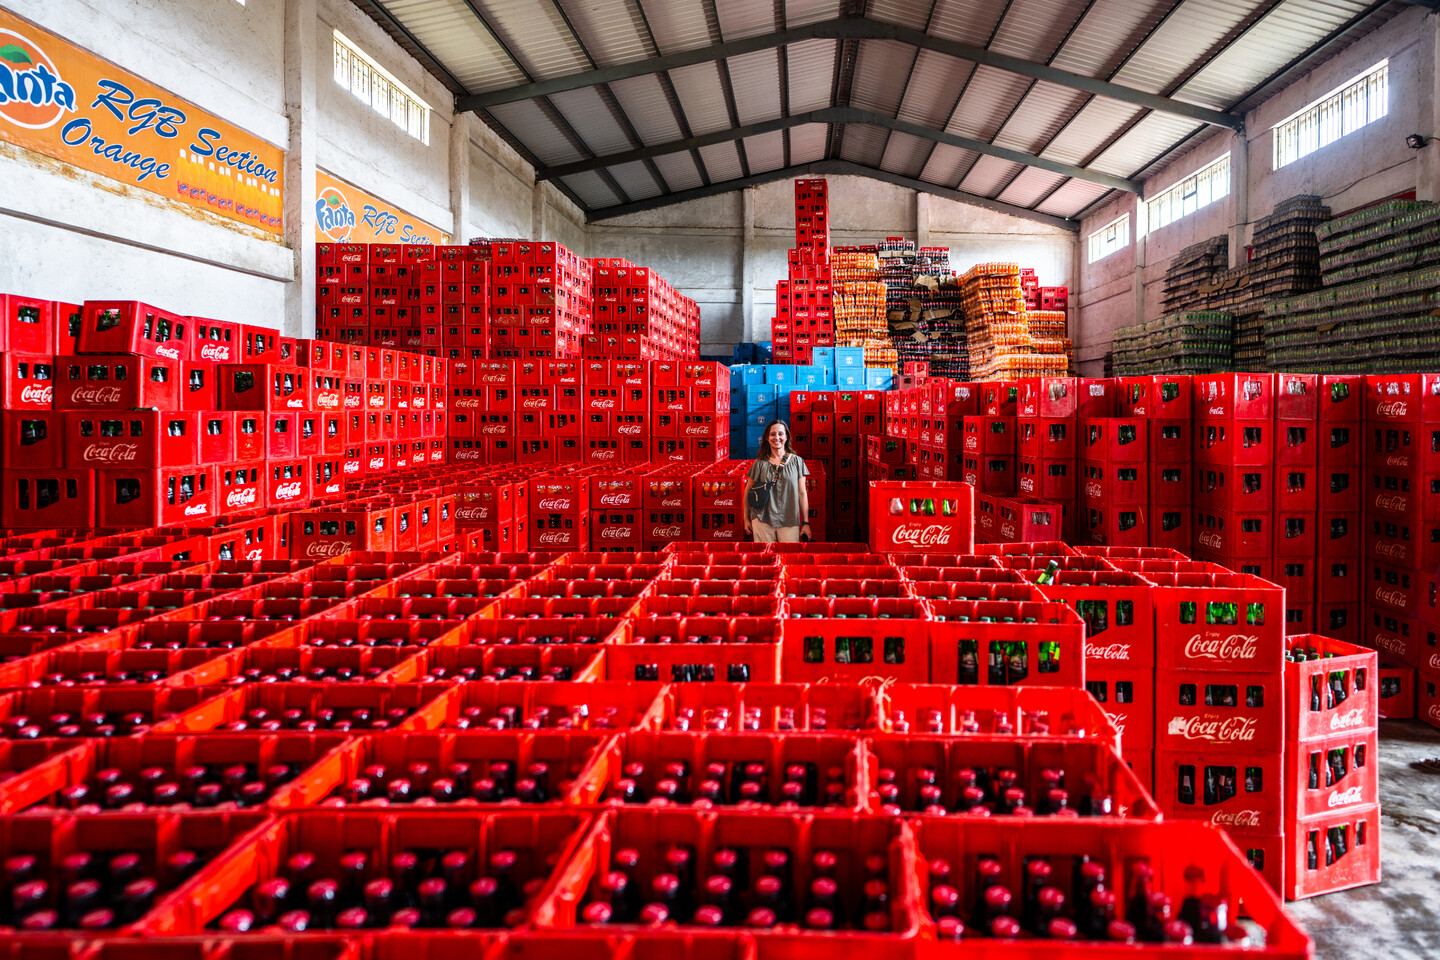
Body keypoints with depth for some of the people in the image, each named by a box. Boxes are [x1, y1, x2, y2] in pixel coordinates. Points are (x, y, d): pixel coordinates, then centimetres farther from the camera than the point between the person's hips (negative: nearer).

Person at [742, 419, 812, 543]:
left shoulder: (797, 461, 6)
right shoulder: (760, 463, 5)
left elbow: (802, 493, 6)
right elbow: (747, 492, 12)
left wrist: (806, 523, 4)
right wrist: (746, 519, 10)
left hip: (789, 522, 0)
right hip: (763, 521, 0)